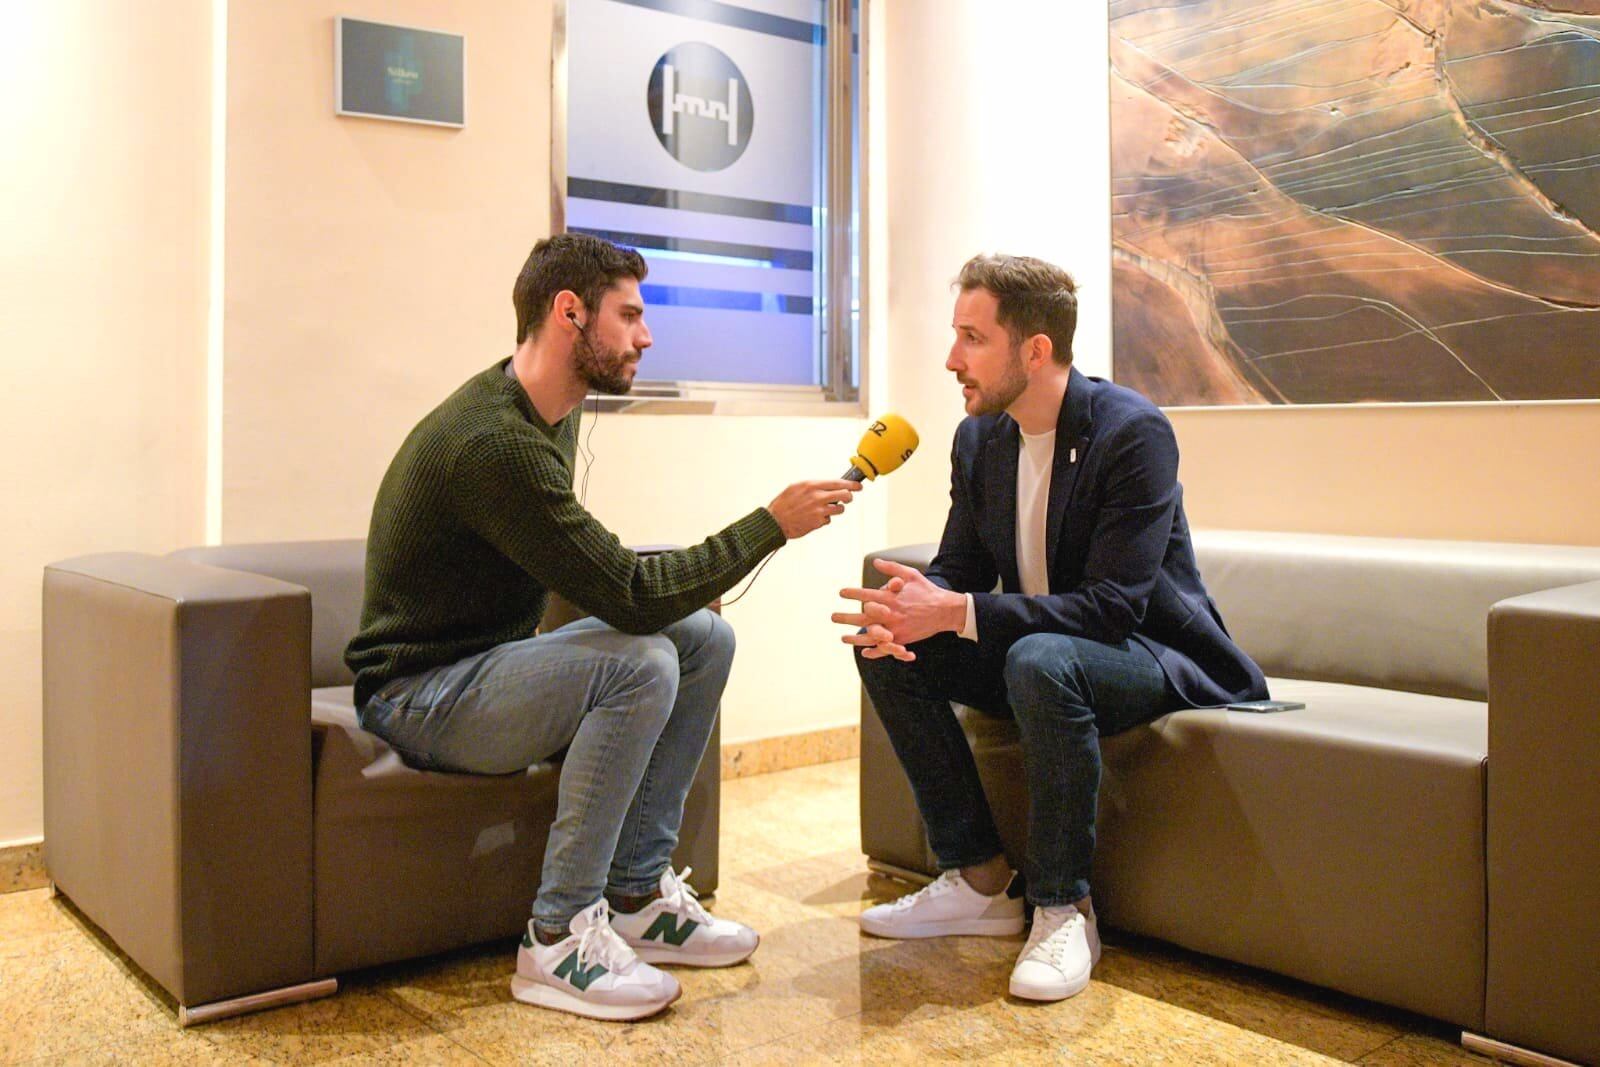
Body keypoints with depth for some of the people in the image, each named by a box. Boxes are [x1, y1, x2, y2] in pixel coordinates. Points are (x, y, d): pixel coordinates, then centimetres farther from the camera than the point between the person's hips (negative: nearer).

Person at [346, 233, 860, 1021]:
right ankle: (559, 940, -17)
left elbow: (598, 572, 16)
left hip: (493, 660, 10)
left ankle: (635, 896, 3)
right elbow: (632, 596, -28)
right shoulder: (494, 441, -27)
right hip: (419, 696, -10)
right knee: (640, 663, -30)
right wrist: (771, 524, -21)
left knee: (705, 636, -2)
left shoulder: (552, 416, 5)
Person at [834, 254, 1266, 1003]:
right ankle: (979, 882, -3)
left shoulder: (1133, 432, -22)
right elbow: (958, 567, 4)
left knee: (1041, 660, -38)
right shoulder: (979, 437, 1)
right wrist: (908, 609, -21)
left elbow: (1114, 604, -29)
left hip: (1151, 655, -7)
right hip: (1032, 650, 8)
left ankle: (1064, 908, -19)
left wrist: (957, 613, -37)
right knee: (887, 649, -10)